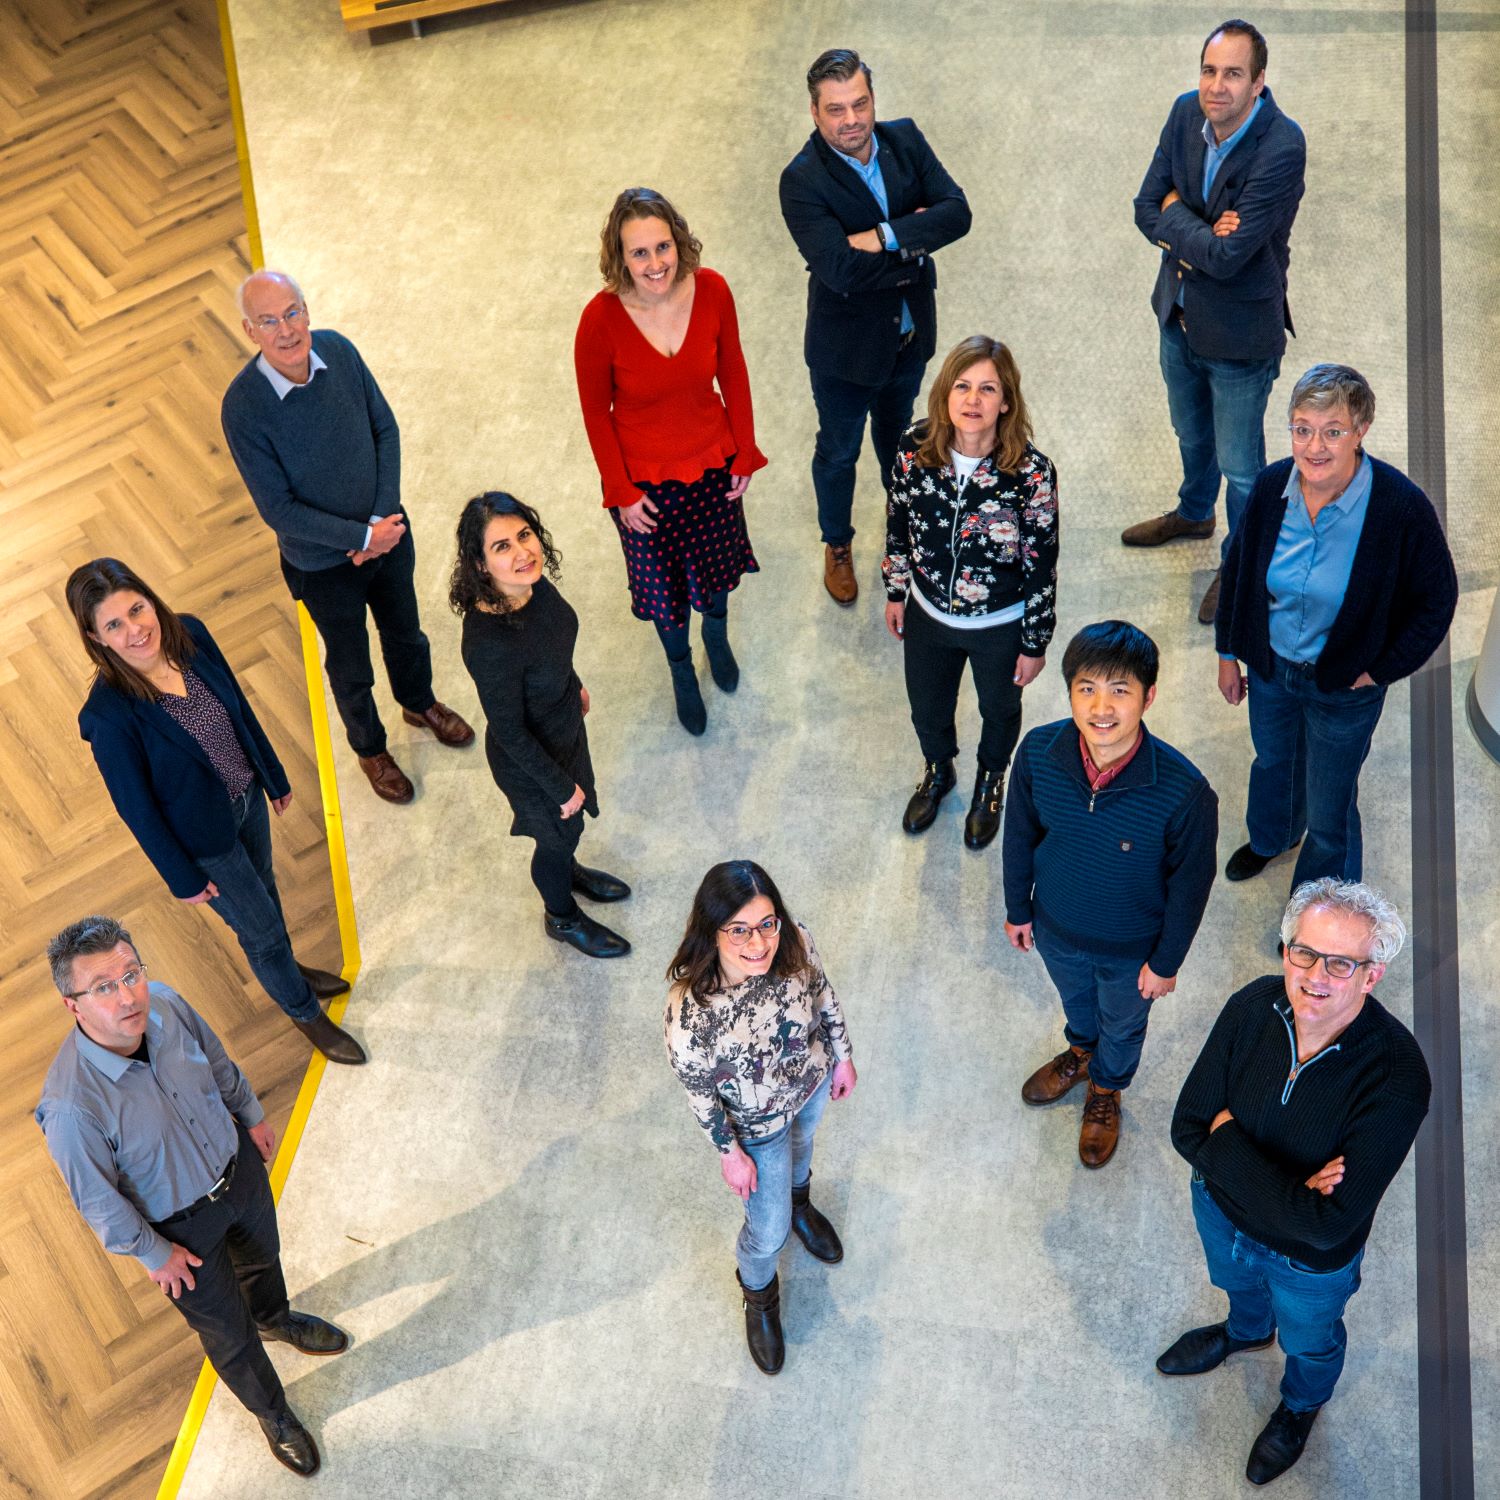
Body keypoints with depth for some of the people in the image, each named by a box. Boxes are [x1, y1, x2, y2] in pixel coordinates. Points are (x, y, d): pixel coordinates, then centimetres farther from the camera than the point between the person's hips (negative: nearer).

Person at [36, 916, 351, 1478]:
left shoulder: (165, 1004, -25)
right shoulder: (70, 1107, -41)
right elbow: (97, 1200, -23)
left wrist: (252, 1115, 13)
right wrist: (152, 1254, -10)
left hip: (237, 1166, 5)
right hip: (181, 1227, -5)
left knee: (262, 1255, 35)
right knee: (229, 1333, 19)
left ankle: (275, 1320, 70)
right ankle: (273, 1416, 50)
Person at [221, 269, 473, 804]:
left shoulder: (338, 350, -16)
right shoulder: (243, 407, -28)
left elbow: (386, 429, -6)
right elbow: (279, 510, -23)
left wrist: (385, 516, -15)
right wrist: (363, 536, -22)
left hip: (387, 533, 4)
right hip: (323, 564, -4)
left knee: (405, 630, 28)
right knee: (350, 664, 20)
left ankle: (420, 703, 59)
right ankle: (370, 749, 48)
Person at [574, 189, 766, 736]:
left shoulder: (711, 290, -21)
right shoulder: (601, 320, -28)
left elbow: (733, 373, -5)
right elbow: (596, 411, -14)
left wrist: (745, 455, 1)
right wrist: (621, 492, -9)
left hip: (713, 463, 2)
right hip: (644, 476, -2)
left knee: (718, 564, 27)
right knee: (663, 585, 20)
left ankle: (717, 636, 63)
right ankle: (681, 667, 53)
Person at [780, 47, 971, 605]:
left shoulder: (905, 140, -11)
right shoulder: (802, 181, -26)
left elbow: (957, 213, -19)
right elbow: (841, 270, -35)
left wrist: (886, 236, -30)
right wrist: (914, 243, -25)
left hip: (910, 333, 4)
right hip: (846, 345, -4)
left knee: (897, 433, 28)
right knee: (838, 452, 17)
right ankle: (837, 545, 43)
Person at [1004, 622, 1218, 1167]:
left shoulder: (1184, 792, -37)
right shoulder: (1038, 753, -28)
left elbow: (1190, 883, -19)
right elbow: (1020, 836, -8)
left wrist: (1166, 962, -8)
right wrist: (1017, 909, 4)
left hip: (1131, 949, -2)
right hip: (1056, 928, 2)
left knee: (1122, 1025, 30)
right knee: (1075, 997, 35)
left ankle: (1106, 1088, 63)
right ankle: (1081, 1051, 69)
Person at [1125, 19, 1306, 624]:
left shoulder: (1281, 148, -29)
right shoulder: (1186, 113, -9)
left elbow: (1227, 256, -31)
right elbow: (1147, 208, -6)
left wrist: (1176, 217, -17)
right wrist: (1200, 233, -23)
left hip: (1239, 330, -6)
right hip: (1179, 312, 6)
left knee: (1239, 464, 10)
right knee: (1191, 433, 30)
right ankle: (1193, 512, 58)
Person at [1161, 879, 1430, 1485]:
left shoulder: (1396, 1077, -39)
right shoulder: (1253, 1007, -27)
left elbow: (1326, 1224, -39)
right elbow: (1188, 1128, -20)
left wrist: (1227, 1143, -32)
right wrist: (1284, 1185, -32)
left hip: (1310, 1262, -3)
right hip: (1222, 1208, 3)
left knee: (1310, 1339, 31)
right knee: (1237, 1282, 37)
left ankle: (1302, 1404, 64)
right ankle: (1246, 1330, 72)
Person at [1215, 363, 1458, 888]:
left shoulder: (1402, 507, -28)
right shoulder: (1272, 487, -17)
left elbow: (1437, 599, -14)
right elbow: (1238, 568, 1)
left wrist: (1380, 671, -13)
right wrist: (1229, 652, 7)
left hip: (1344, 687, -4)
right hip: (1269, 666, 4)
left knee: (1329, 810, 14)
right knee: (1272, 761, 31)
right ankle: (1270, 836, 64)